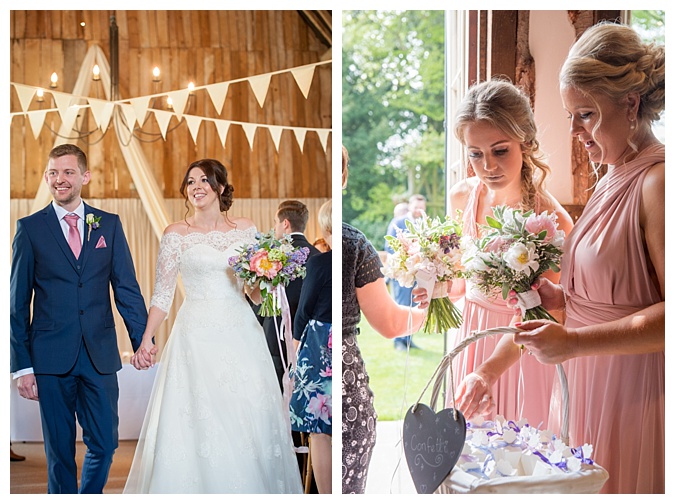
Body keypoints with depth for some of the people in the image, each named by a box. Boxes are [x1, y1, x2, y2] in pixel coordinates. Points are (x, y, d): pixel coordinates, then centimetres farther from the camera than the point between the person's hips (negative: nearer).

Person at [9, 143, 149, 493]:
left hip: (100, 355, 2)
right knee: (60, 450, 7)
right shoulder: (30, 228, 2)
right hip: (51, 358, -1)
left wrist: (143, 341, -6)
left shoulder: (109, 225, 6)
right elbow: (18, 302, 1)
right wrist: (21, 365, -4)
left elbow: (127, 289, 5)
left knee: (104, 444, 6)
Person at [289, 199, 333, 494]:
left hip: (320, 350, -4)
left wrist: (297, 341, 13)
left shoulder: (319, 263, -11)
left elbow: (304, 309, -4)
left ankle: (325, 495, 9)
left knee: (320, 432, 4)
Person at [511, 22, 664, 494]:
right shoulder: (612, 181, 12)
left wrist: (575, 342, -23)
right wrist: (558, 295, 6)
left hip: (634, 391, -8)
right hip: (588, 383, 8)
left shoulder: (656, 182, -16)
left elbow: (669, 313, -21)